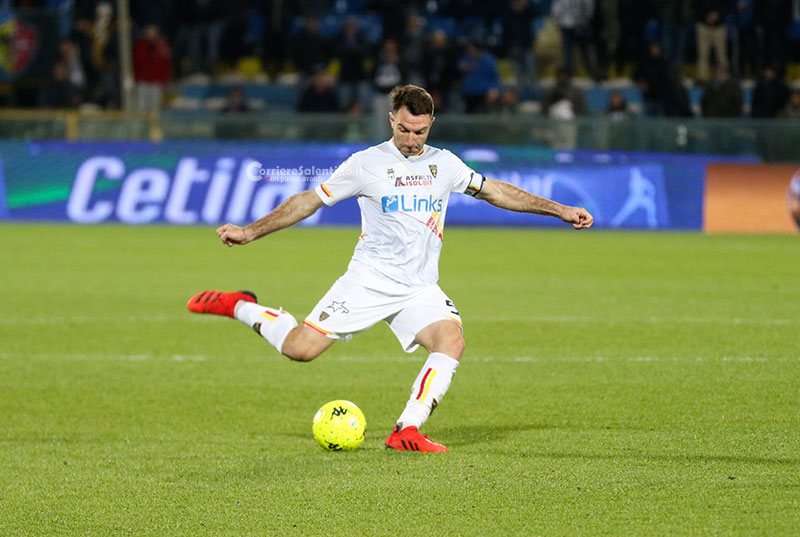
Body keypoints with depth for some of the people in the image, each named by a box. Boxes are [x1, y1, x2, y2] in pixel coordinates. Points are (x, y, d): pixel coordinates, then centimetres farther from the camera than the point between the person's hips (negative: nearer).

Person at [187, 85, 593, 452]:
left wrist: (558, 210, 14)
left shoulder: (444, 163, 10)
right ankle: (242, 308, 13)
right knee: (301, 348, -14)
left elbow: (497, 192, 17)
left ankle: (407, 431, -21)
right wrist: (251, 232, 4)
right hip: (369, 279, -3)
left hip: (421, 287, 3)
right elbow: (310, 200, 6)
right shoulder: (366, 163, 0)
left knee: (451, 342, -25)